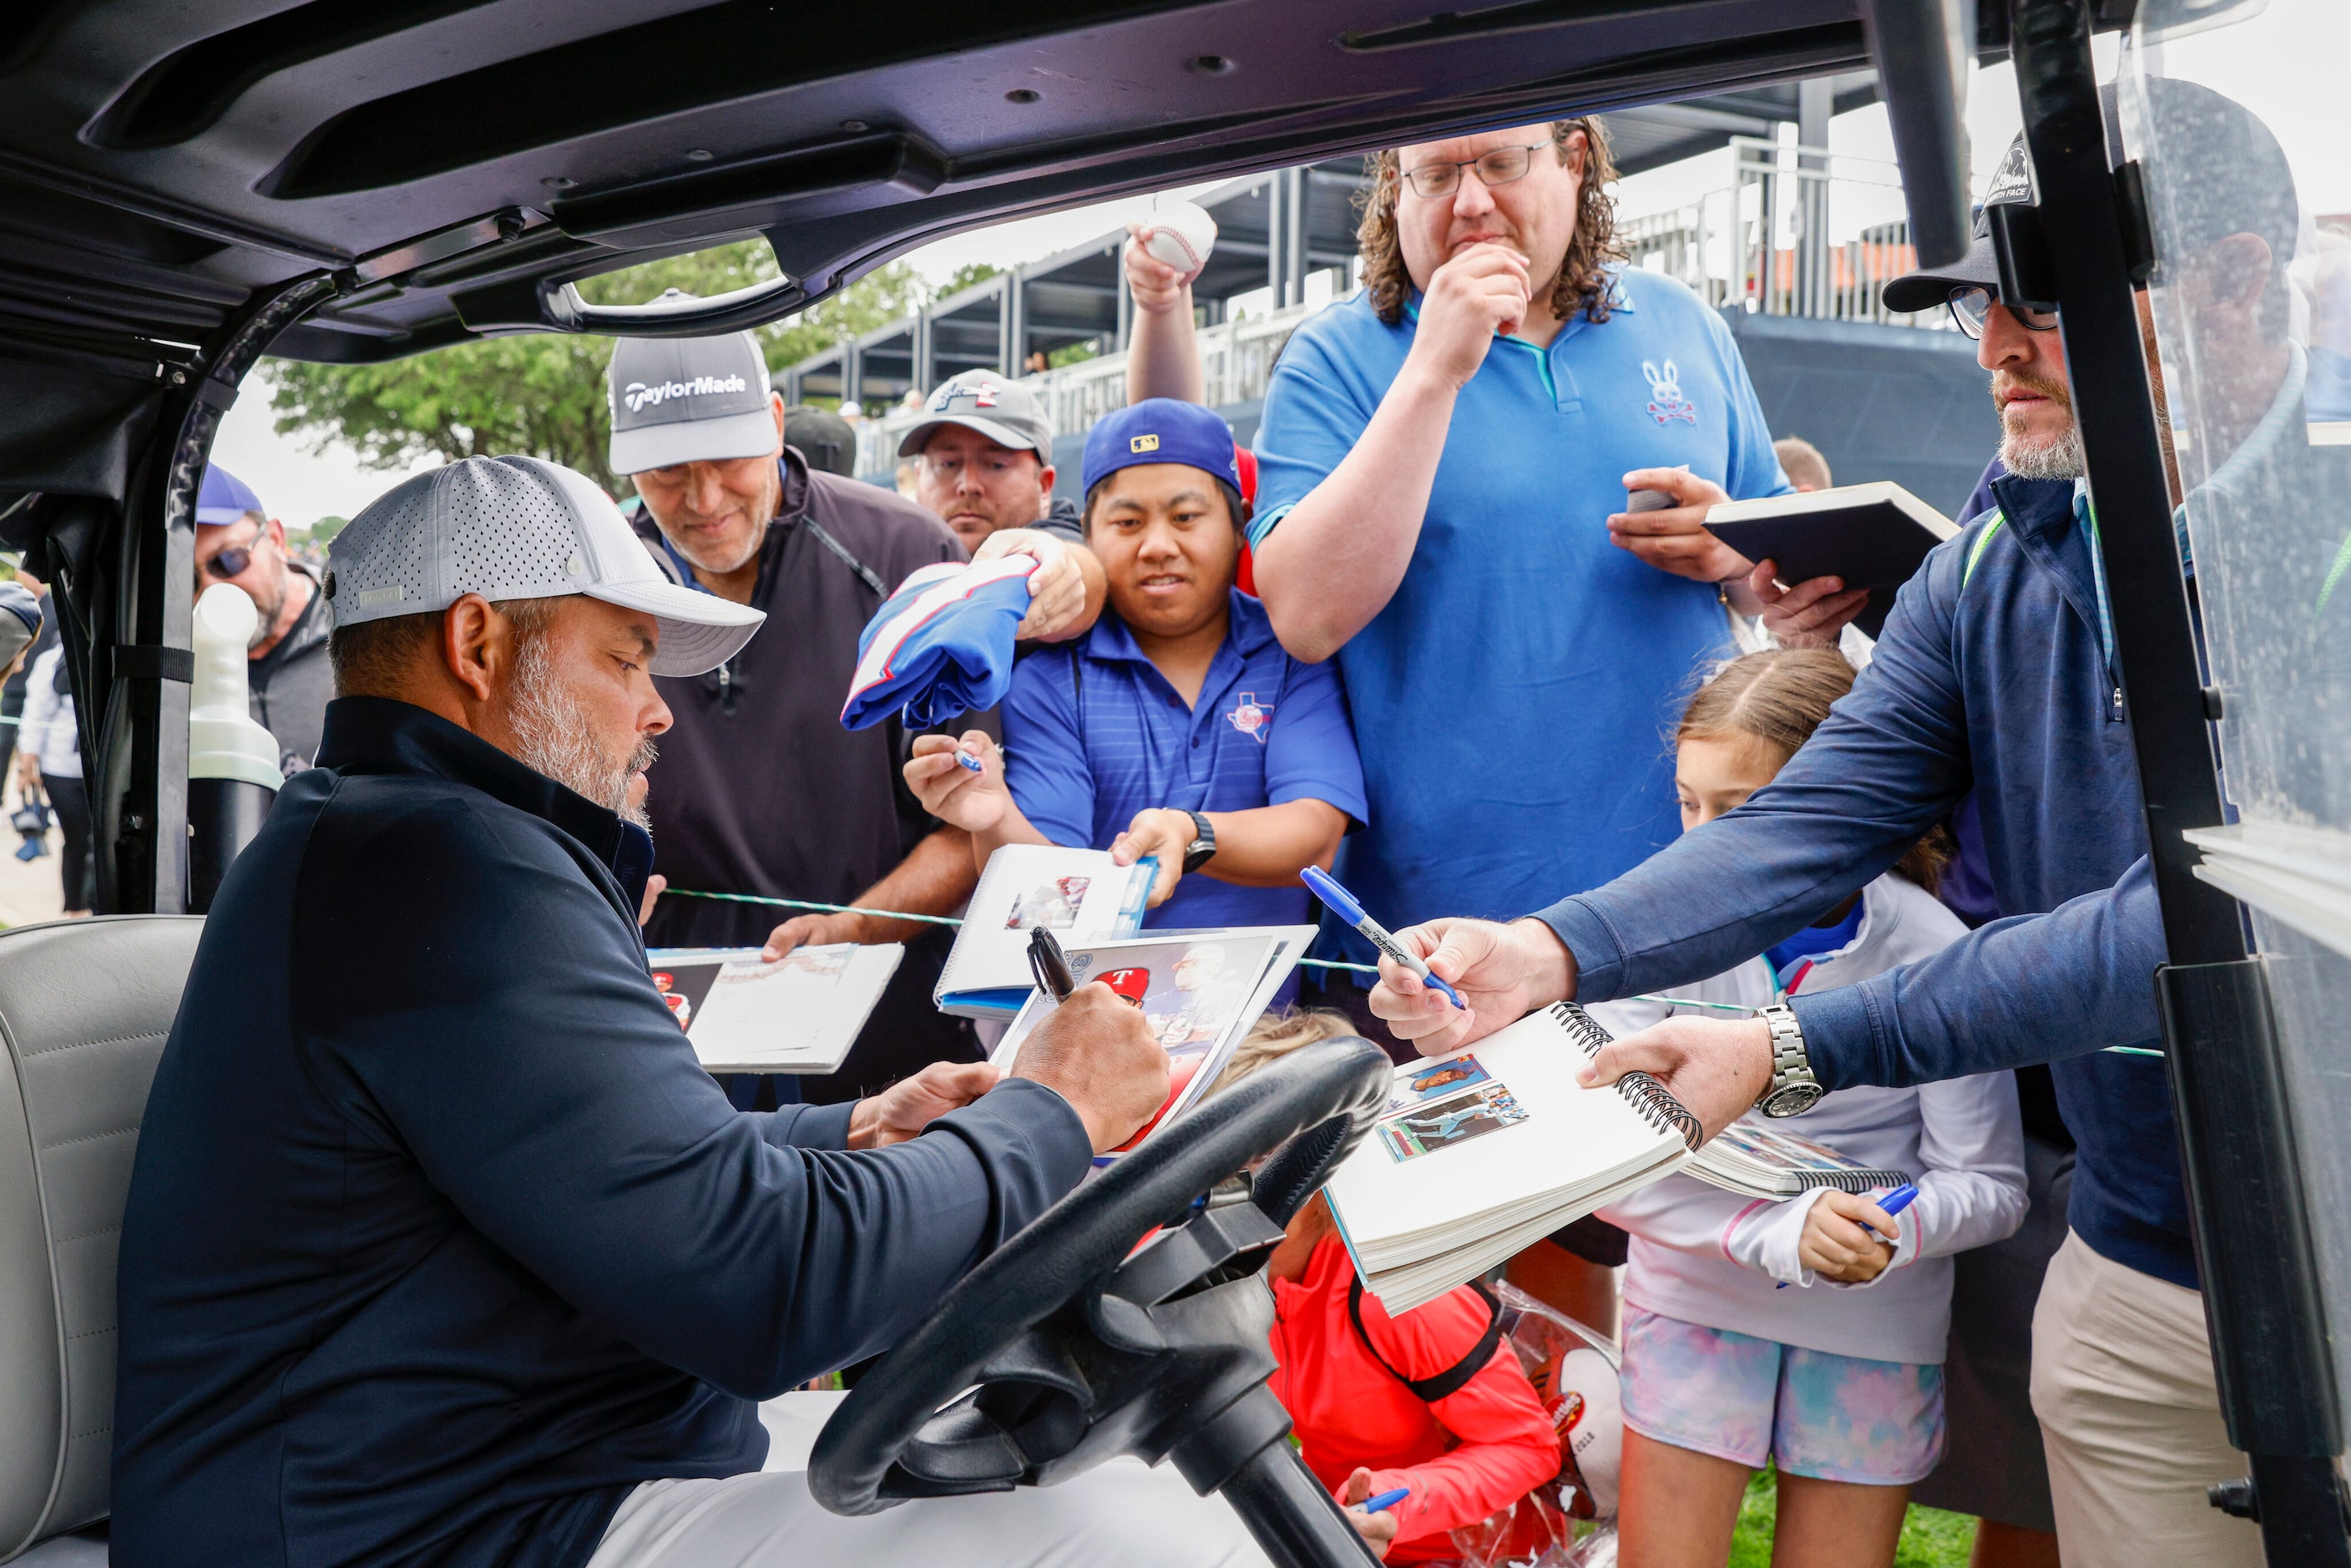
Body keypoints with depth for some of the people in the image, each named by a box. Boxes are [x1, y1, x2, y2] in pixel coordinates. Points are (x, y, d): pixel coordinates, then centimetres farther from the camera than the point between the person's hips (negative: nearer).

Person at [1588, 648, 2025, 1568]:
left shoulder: (1931, 952, -16)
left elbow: (1990, 1185, -9)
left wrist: (1892, 1230, -29)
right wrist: (1774, 1229, -27)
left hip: (1875, 1325, 0)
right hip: (1696, 1293, 1)